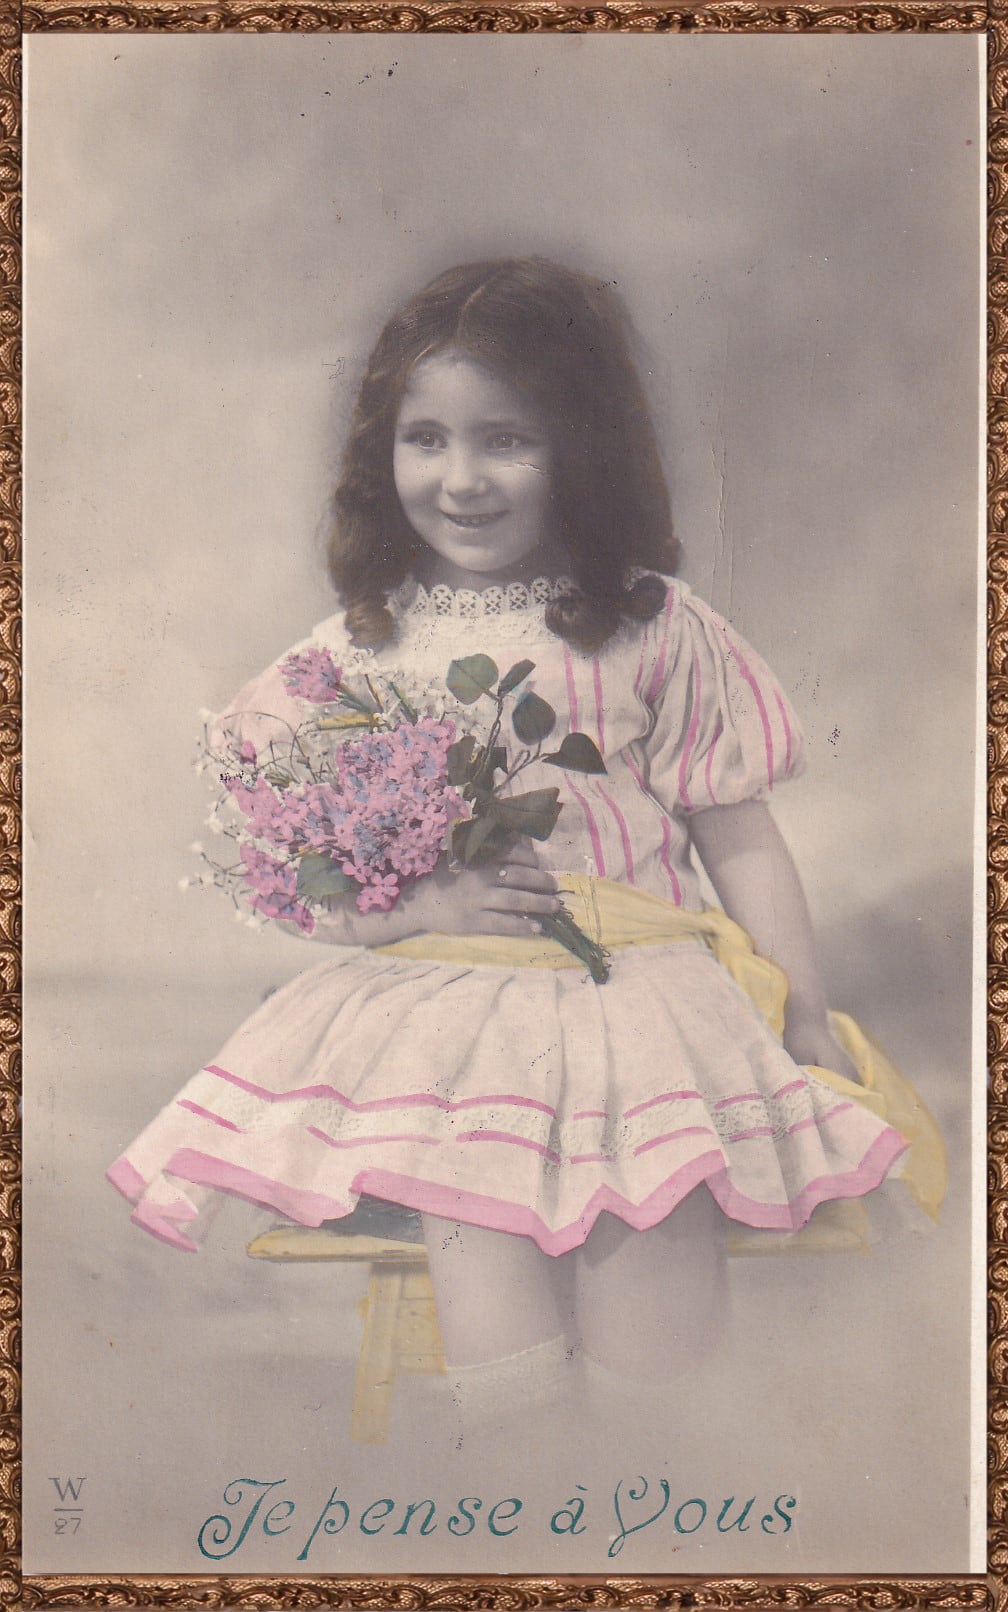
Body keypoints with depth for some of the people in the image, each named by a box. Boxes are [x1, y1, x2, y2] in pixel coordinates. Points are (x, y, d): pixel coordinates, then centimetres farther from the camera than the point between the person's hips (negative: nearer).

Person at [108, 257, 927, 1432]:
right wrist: (415, 904, -9)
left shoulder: (652, 627, 8)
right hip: (434, 999, 1)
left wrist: (812, 1029, 0)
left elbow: (740, 842, 9)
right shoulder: (358, 648, 10)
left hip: (636, 985, 0)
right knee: (474, 1221, -23)